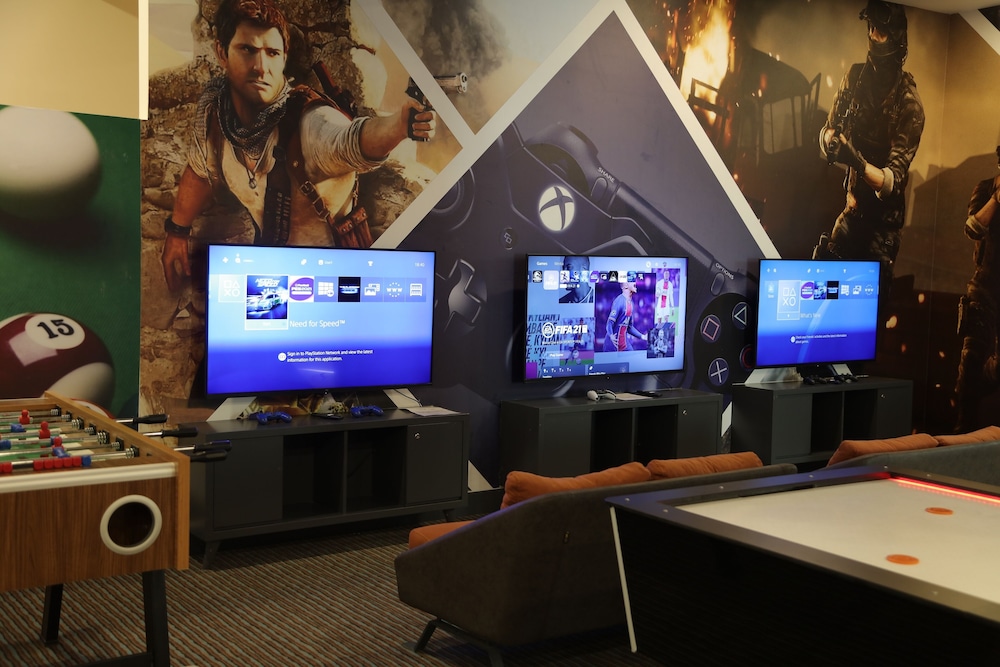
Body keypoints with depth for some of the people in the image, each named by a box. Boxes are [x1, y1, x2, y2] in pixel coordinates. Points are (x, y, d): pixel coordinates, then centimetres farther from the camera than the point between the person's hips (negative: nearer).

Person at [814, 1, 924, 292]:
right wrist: (829, 139, -26)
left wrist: (858, 161, -42)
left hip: (883, 219, -5)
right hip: (852, 206, 5)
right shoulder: (855, 76, -2)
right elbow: (827, 130, -1)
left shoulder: (908, 102, -19)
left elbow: (895, 180, -23)